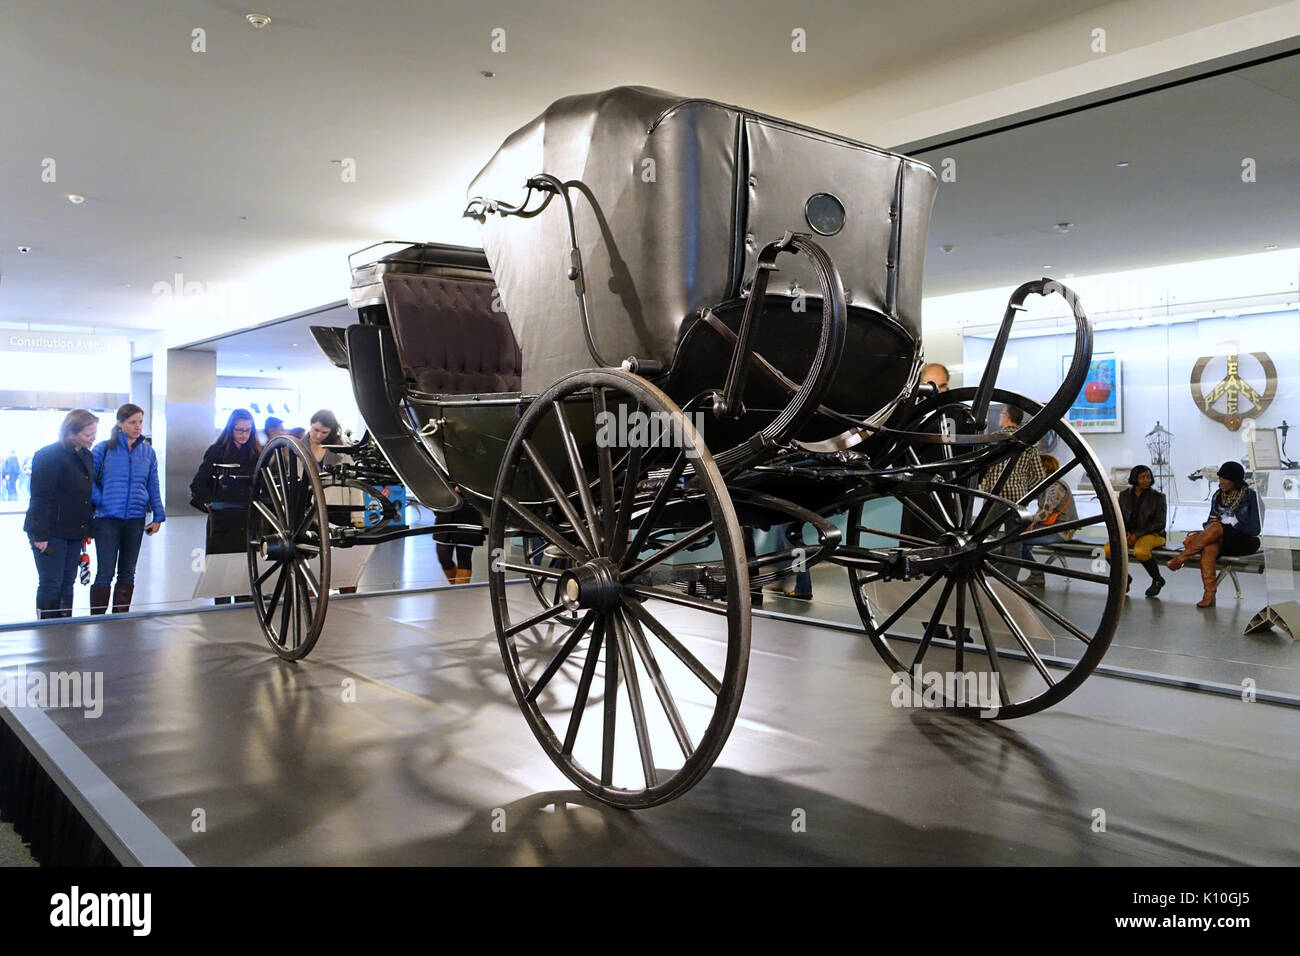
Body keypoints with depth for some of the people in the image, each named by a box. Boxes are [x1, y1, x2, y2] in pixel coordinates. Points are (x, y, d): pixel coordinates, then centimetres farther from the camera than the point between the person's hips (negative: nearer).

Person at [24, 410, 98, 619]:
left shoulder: (86, 456, 11)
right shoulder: (49, 455, -12)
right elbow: (41, 497, -16)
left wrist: (86, 529, 14)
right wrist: (40, 534, -19)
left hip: (74, 531, 7)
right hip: (51, 533, -7)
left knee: (68, 583, 11)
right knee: (51, 585, -3)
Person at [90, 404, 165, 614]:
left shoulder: (148, 452, 9)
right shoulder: (104, 449, -2)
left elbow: (153, 486, 12)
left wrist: (158, 516, 8)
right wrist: (99, 500, -9)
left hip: (136, 520, 4)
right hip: (107, 519, -4)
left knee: (127, 573, 10)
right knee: (105, 573, -6)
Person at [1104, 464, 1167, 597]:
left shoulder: (1157, 497, -4)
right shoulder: (1124, 495, 6)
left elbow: (1159, 523, -7)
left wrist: (1137, 535, -16)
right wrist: (1124, 534, -10)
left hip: (1152, 534, -4)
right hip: (1129, 534, 4)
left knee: (1140, 551, -38)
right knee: (1108, 549, -25)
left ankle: (1158, 580, -8)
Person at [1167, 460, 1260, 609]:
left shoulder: (1250, 495, -4)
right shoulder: (1218, 496, 12)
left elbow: (1254, 529, -9)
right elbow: (1210, 521, 15)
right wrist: (1206, 532, -10)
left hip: (1246, 541, -4)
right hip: (1222, 540, 4)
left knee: (1216, 527, -34)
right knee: (1208, 548, -33)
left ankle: (1181, 557, -29)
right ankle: (1209, 595, -41)